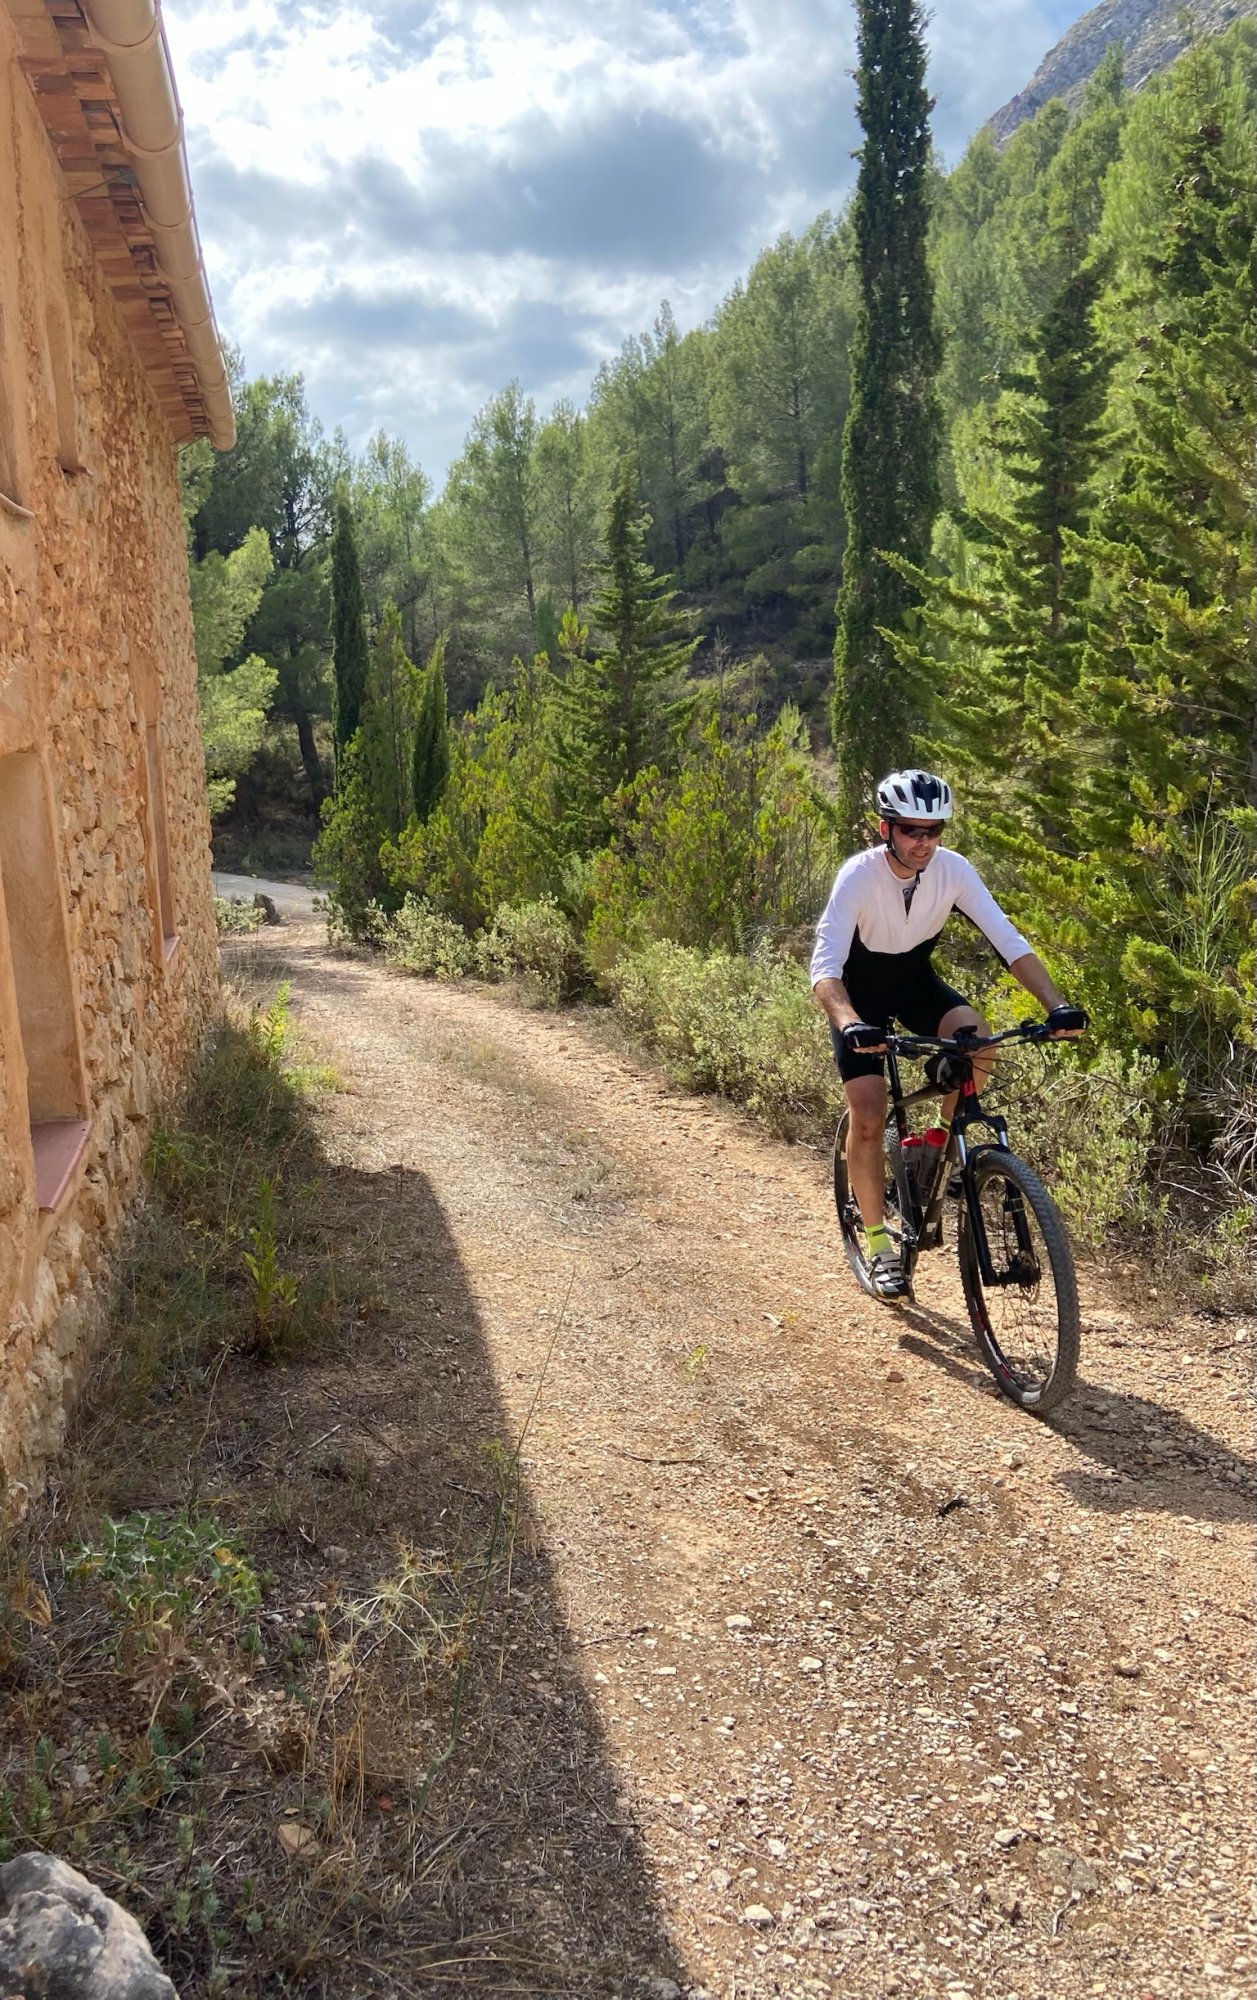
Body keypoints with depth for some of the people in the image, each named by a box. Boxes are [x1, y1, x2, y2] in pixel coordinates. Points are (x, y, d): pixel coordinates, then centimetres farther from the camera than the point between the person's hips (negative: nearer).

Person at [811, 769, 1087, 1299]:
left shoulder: (953, 870, -21)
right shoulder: (858, 875, -30)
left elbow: (1009, 942, -23)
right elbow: (825, 965, -38)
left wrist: (1056, 1006, -37)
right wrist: (850, 1024, -57)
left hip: (916, 980, 3)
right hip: (860, 989, -3)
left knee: (976, 1035, -29)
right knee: (868, 1119, -13)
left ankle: (940, 1135, -1)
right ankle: (878, 1244, 5)